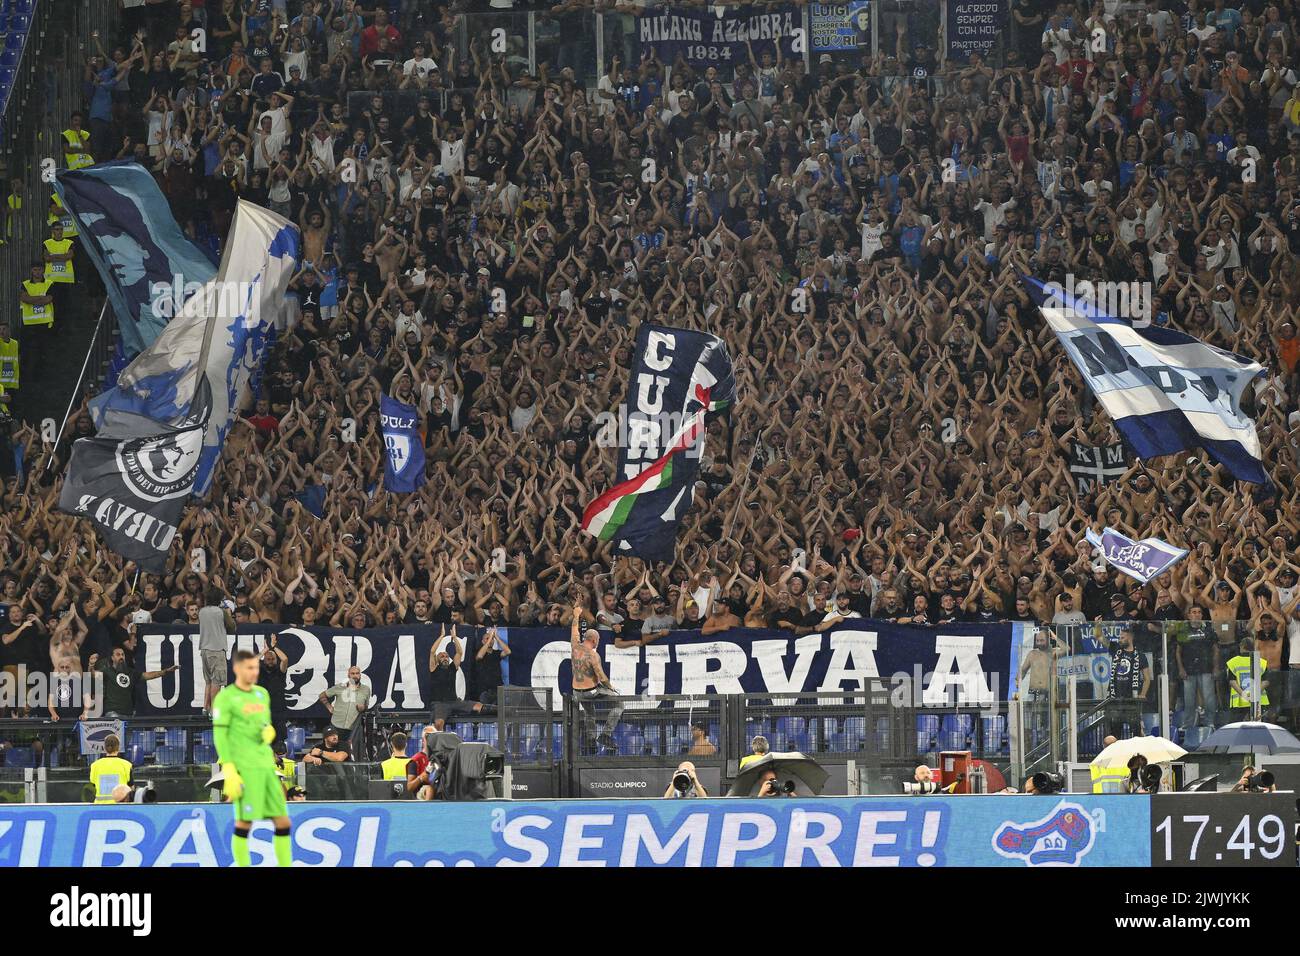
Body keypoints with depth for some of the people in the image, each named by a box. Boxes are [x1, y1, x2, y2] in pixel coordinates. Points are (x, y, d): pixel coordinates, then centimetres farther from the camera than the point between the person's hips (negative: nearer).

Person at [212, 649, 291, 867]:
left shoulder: (262, 694, 15)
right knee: (245, 821, -5)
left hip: (266, 767, 7)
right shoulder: (225, 698, -4)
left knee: (282, 820, 3)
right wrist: (229, 771, -15)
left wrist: (269, 732, 0)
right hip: (244, 768, -7)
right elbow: (219, 736, -7)